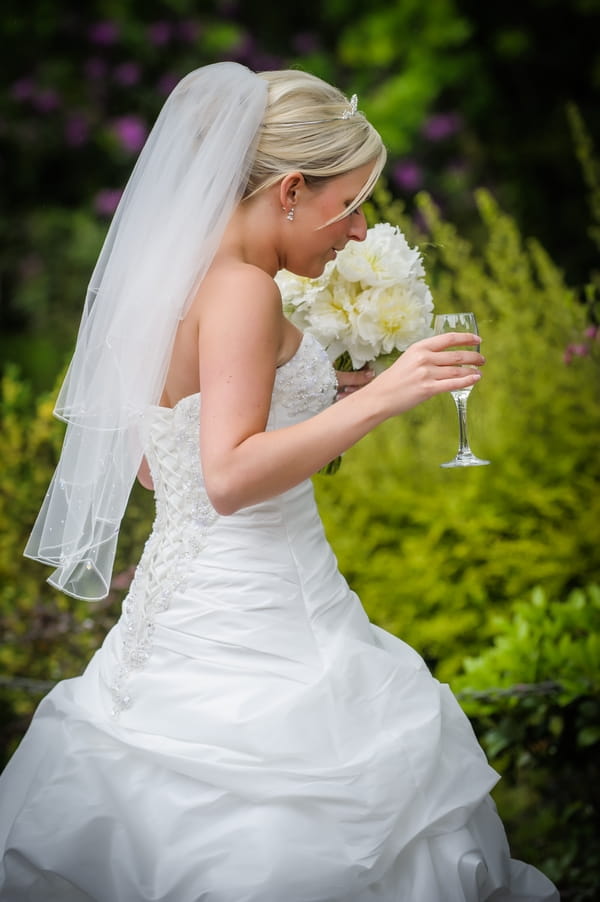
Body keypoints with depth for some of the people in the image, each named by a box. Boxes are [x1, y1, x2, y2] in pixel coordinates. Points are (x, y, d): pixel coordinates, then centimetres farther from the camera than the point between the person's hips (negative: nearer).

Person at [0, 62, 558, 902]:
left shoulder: (181, 279, 13)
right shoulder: (242, 290, -15)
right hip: (253, 623, -10)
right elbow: (231, 477, -23)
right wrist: (378, 398, -24)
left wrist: (328, 398, 19)